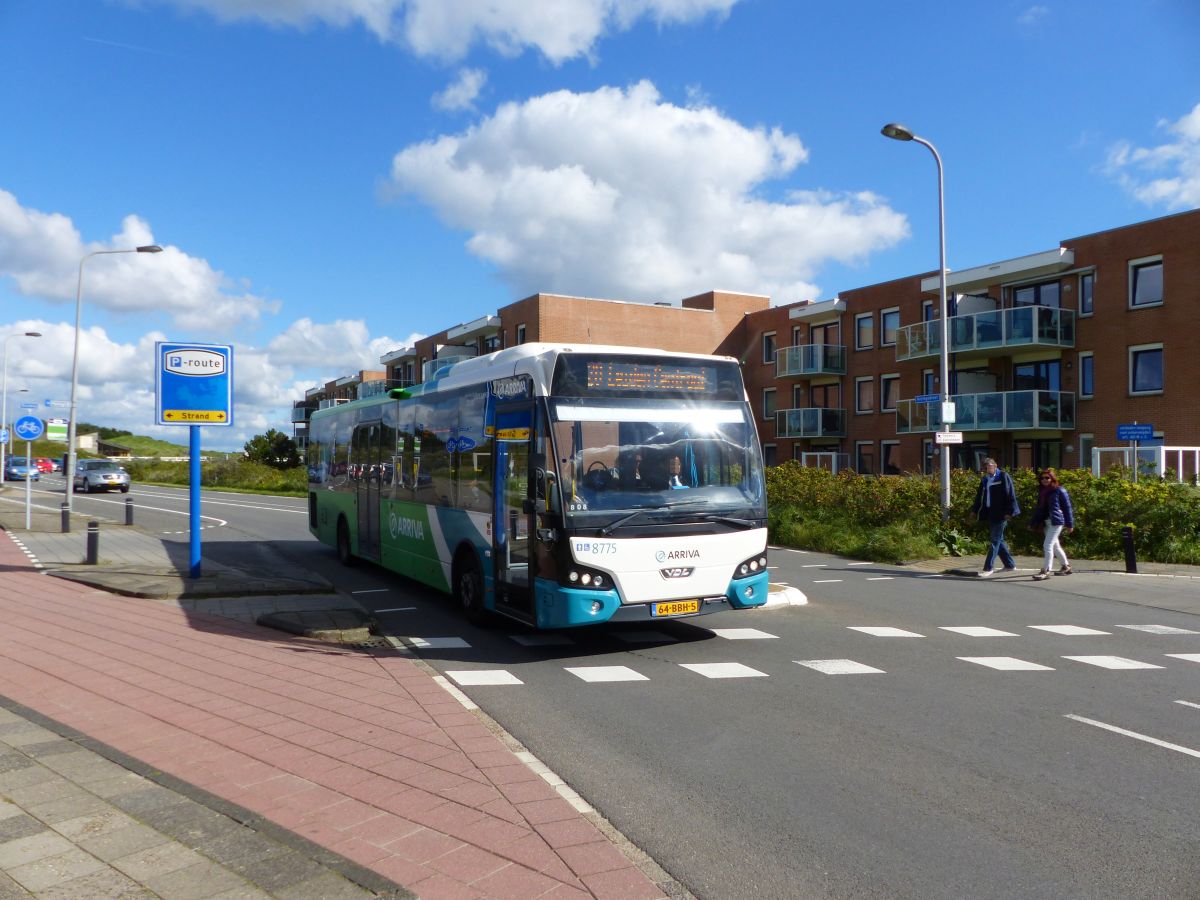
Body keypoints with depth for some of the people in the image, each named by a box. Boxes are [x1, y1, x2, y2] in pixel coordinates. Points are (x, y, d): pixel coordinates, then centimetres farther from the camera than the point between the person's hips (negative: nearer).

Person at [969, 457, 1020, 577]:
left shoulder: (1004, 477, -7)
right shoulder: (985, 480, 13)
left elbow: (1011, 495, -11)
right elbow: (979, 496, 18)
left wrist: (1009, 512, -16)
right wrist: (974, 510, 13)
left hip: (1000, 515, -8)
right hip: (990, 515, 8)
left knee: (995, 540, -5)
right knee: (998, 540, 13)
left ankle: (988, 568, -2)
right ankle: (1010, 565, 25)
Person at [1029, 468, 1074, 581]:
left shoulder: (1059, 491, -5)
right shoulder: (1042, 491, 13)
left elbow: (1067, 507, -3)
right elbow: (1039, 508, 17)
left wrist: (1070, 524, -5)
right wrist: (1033, 522, 11)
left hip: (1056, 521, -7)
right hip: (1046, 522, 7)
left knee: (1047, 545, -13)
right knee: (1055, 546, 17)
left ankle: (1045, 571, -12)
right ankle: (1066, 566, 34)